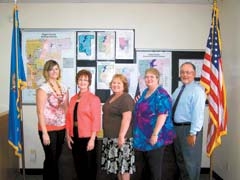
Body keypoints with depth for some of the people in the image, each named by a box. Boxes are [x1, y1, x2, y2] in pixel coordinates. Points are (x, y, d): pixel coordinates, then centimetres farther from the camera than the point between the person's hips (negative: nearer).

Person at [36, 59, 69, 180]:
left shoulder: (64, 88, 8)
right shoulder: (43, 89, -10)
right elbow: (40, 112, -13)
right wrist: (44, 132, -16)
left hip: (61, 128, 5)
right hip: (49, 128, -5)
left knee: (56, 158, 15)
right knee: (51, 159, 3)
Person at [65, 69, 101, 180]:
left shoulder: (94, 98, -7)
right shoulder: (73, 98, 11)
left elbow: (96, 120, -11)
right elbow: (69, 118, 11)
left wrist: (92, 139, -15)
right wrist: (68, 135, 4)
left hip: (87, 137, -5)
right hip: (75, 137, 6)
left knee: (89, 166, 5)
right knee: (78, 166, 14)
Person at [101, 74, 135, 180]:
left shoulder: (126, 98, -14)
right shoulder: (112, 97, 14)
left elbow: (127, 118, -22)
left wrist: (121, 136, -26)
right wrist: (107, 135, 21)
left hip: (120, 137, -9)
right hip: (110, 137, 9)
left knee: (124, 163, -2)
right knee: (117, 163, 14)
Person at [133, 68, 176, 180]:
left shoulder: (161, 94, -15)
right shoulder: (145, 92, 12)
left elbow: (162, 115, -23)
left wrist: (155, 134, -25)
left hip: (153, 138, -8)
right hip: (142, 137, 9)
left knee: (154, 167, 5)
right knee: (140, 167, 17)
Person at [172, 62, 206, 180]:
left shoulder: (197, 90, -14)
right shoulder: (178, 90, 12)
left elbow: (198, 113, -21)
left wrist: (193, 133, -24)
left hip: (189, 129, -8)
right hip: (177, 127, 8)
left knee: (190, 160, 4)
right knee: (180, 158, 21)